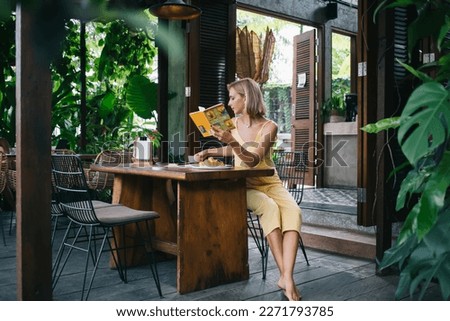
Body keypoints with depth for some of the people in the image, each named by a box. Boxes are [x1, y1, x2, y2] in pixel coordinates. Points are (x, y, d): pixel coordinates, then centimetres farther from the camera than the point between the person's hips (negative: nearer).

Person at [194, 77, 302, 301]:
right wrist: (207, 152, 13)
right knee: (269, 207, -33)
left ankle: (287, 277, -39)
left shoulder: (269, 127, -10)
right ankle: (285, 275, -33)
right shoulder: (233, 123, 2)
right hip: (245, 186, 1)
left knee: (293, 211, -32)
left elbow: (254, 160, -24)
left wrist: (233, 142, -37)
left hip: (270, 184, -1)